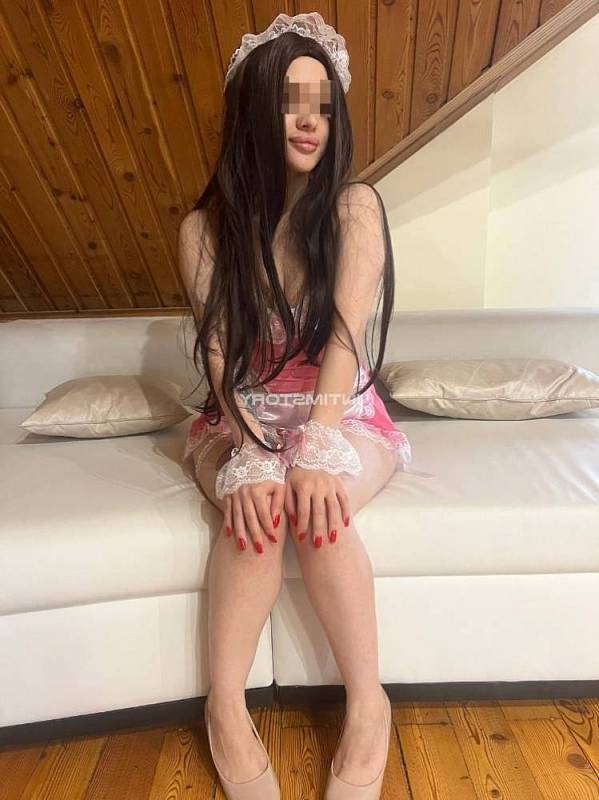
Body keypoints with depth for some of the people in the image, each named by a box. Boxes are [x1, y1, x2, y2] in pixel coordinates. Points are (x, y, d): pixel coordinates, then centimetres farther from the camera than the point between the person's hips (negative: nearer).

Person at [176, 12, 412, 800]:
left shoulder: (355, 205, -3)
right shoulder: (204, 227, 0)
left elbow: (346, 332, -17)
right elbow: (220, 357, -11)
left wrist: (317, 448, -31)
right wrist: (250, 454, -28)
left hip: (344, 418, 0)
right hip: (243, 421, 1)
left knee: (316, 504, -31)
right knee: (258, 502, -31)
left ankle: (367, 703, -11)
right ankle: (226, 710, -13)